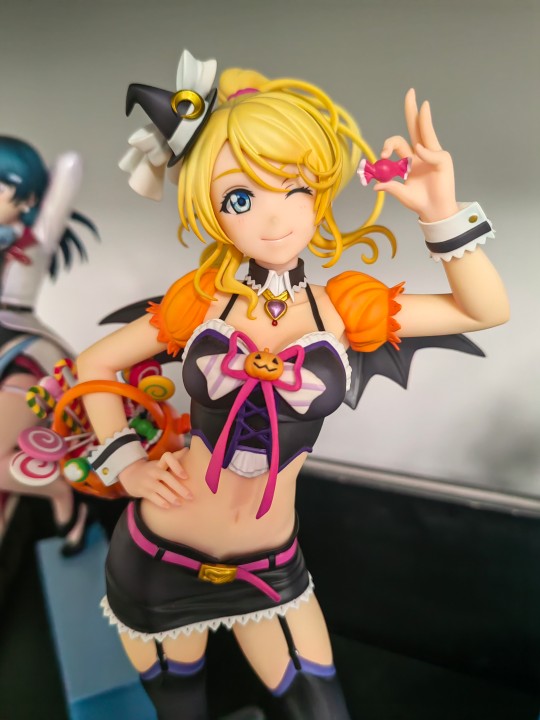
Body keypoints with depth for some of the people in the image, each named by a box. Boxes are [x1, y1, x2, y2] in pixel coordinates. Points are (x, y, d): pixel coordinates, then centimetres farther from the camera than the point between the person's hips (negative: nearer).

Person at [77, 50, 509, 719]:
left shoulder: (342, 307, -9)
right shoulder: (201, 302, -10)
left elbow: (487, 310, -6)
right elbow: (93, 362, 3)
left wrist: (441, 212, -19)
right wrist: (126, 467, -6)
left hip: (268, 569, 1)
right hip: (157, 557, 0)